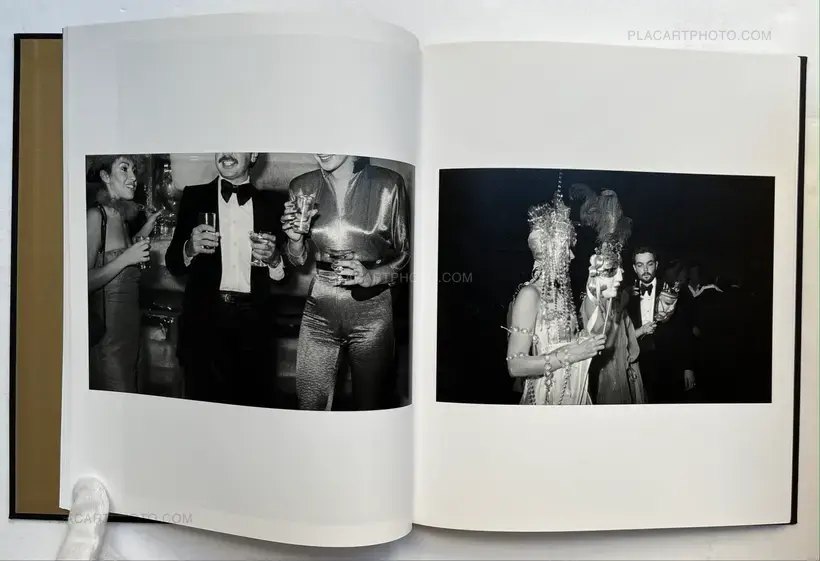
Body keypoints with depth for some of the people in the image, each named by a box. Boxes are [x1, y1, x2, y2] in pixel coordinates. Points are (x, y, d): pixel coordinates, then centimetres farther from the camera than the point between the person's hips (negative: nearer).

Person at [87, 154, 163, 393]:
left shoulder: (121, 217, 9)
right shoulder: (95, 216, -14)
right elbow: (84, 282, -16)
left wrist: (144, 232, 16)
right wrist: (125, 259, -23)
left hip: (129, 326, 8)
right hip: (107, 328, -8)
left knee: (130, 395, 16)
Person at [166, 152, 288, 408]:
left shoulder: (272, 203, 6)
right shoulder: (194, 197, 6)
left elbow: (283, 274, 7)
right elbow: (173, 264, 4)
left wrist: (273, 258, -14)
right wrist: (191, 247, -16)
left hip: (254, 322, 0)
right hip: (204, 319, 0)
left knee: (257, 405, 8)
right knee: (204, 404, 10)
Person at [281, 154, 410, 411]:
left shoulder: (388, 184, -6)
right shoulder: (302, 186, 4)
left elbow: (404, 253, 2)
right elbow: (298, 260, 12)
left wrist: (371, 276, -16)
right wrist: (295, 238, -9)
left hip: (371, 310, -2)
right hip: (319, 310, 2)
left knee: (372, 403, 8)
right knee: (310, 405, 5)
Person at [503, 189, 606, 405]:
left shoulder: (561, 290, 5)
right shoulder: (530, 294, -18)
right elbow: (515, 365, -22)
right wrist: (570, 354, -22)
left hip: (572, 393, 8)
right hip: (547, 396, -8)